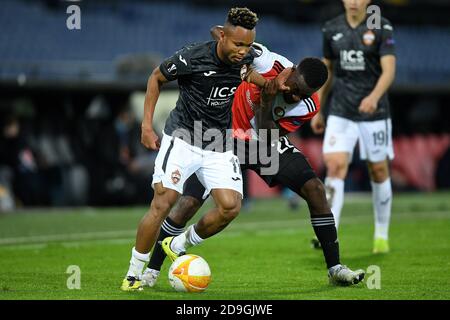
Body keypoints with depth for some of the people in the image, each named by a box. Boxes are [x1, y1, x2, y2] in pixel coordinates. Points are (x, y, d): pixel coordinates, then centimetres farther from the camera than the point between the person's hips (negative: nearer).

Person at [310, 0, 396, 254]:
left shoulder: (382, 28, -6)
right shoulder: (332, 29, 5)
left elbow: (388, 71, -15)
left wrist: (374, 97, -32)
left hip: (374, 113, -2)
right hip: (340, 113, 2)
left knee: (379, 171, 9)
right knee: (335, 166, -15)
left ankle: (382, 235, 26)